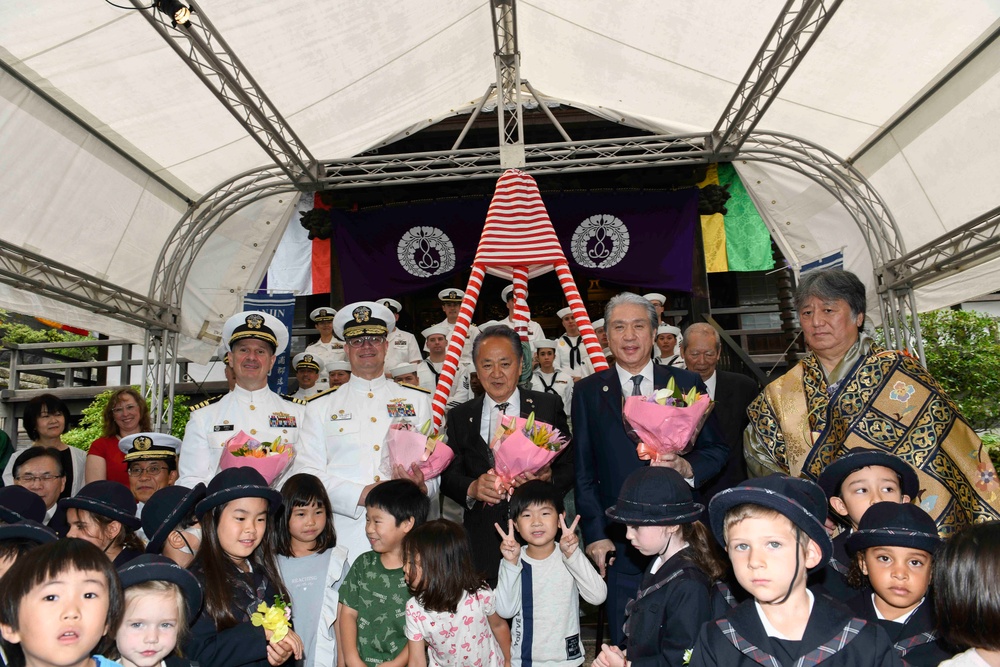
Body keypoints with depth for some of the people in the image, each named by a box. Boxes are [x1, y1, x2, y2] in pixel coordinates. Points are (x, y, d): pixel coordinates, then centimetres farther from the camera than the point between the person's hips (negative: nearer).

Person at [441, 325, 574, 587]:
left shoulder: (548, 406, 5)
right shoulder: (460, 417, 10)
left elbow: (570, 466, 4)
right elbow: (448, 475, 7)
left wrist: (549, 477, -17)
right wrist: (472, 488, -14)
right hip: (482, 540, 1)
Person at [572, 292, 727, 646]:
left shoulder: (686, 384, 4)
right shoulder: (588, 392, 3)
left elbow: (718, 450, 7)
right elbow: (584, 471, 2)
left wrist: (687, 467, -14)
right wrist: (595, 534, -5)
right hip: (619, 542, -1)